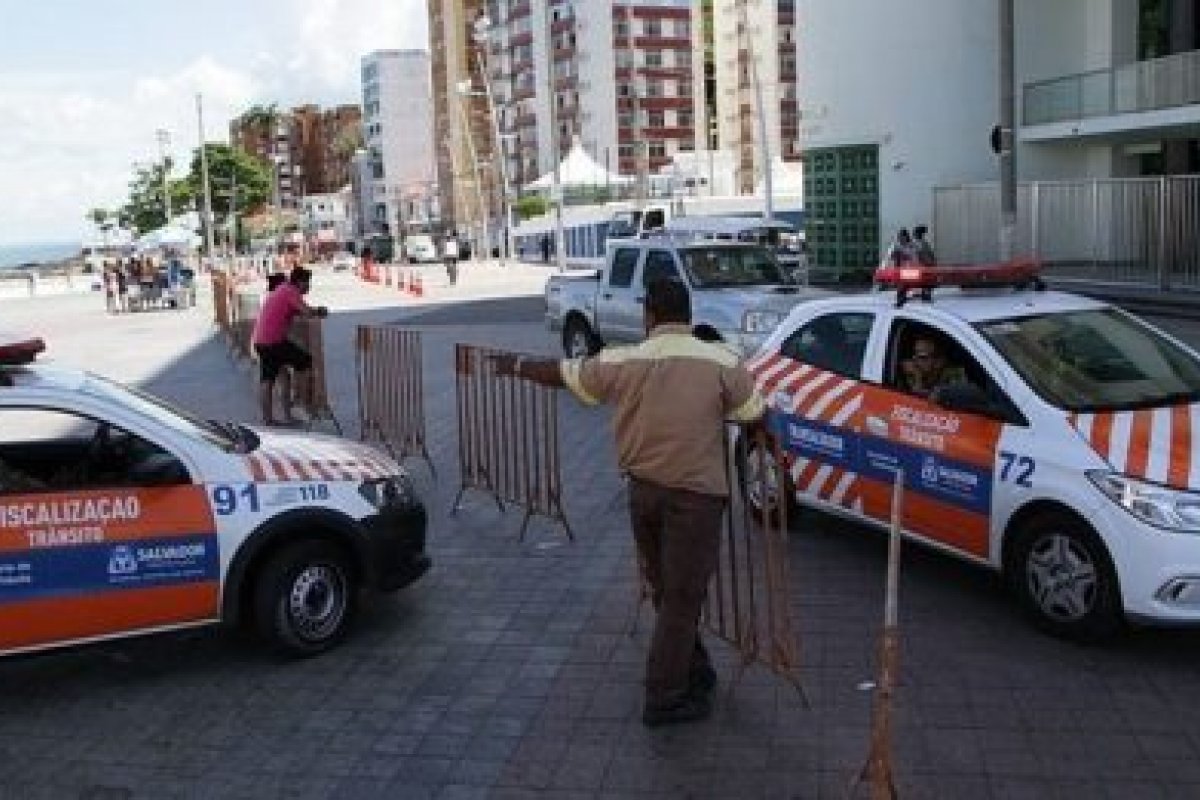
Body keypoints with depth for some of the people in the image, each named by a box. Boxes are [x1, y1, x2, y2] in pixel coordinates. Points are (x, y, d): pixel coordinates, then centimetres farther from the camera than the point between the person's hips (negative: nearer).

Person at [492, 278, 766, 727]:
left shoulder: (623, 362, -3)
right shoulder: (721, 362, -10)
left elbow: (562, 374, 9)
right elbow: (753, 414, -2)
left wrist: (517, 366, 27)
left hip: (643, 490, 4)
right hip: (695, 493, -3)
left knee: (666, 590, 21)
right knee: (682, 597, 5)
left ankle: (693, 672, 35)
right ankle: (664, 699, 11)